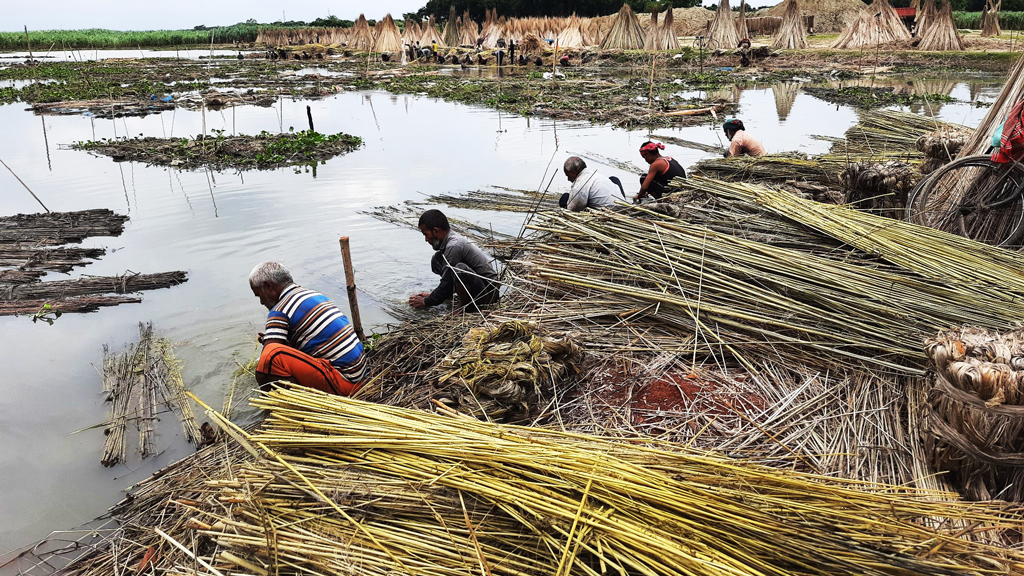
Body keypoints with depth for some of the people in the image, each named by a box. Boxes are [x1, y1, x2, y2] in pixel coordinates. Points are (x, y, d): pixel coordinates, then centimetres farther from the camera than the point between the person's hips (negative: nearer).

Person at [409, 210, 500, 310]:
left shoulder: (454, 246, -23)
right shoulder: (452, 238, 5)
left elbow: (446, 284, -18)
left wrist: (426, 302, -6)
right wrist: (431, 295, 14)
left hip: (488, 292, -10)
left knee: (459, 268, -38)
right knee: (437, 259, 8)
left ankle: (464, 305, -11)